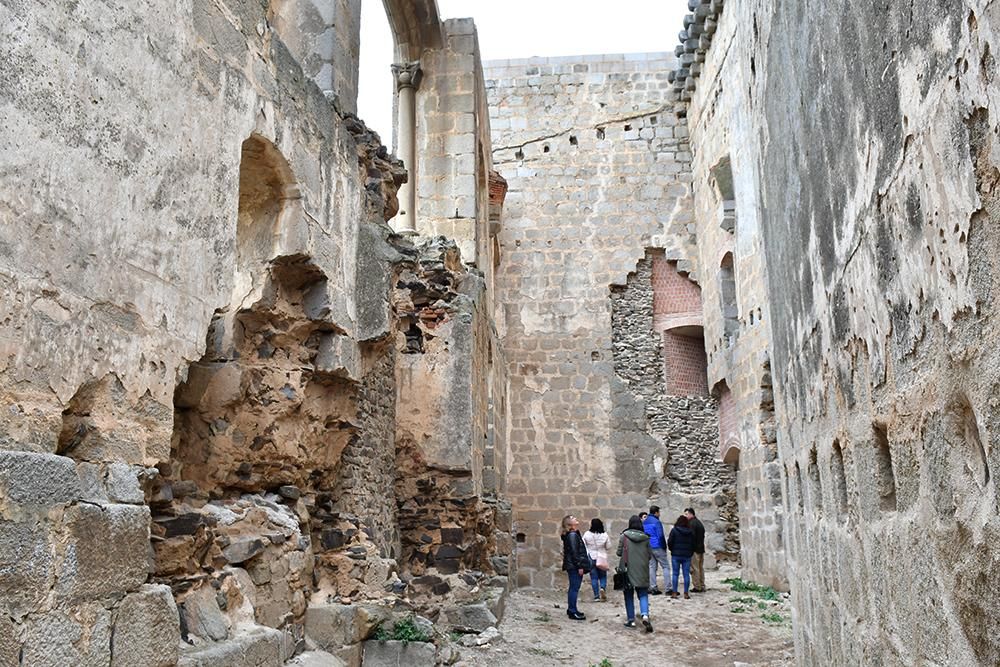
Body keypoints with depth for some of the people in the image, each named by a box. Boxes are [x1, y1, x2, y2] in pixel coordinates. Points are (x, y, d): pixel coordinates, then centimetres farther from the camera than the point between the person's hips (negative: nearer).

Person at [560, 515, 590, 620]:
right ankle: (573, 612, -2)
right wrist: (580, 566, -19)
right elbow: (574, 552, -20)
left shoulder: (574, 534, 16)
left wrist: (580, 565, 18)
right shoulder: (572, 535, -15)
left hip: (573, 566, 10)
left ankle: (571, 609, 24)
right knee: (574, 588, -6)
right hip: (574, 566, -10)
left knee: (573, 588, 16)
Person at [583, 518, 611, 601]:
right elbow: (608, 546, 0)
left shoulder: (587, 534, -9)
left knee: (594, 577, 7)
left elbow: (583, 545, -5)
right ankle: (603, 587, -13)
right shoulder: (605, 535, -8)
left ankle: (596, 596, 5)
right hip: (602, 558, 0)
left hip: (591, 558, 0)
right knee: (603, 576, 14)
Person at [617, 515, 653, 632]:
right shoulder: (645, 537, -3)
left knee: (629, 595, 10)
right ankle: (645, 615, -14)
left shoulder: (624, 536, -9)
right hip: (642, 571, 1)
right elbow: (649, 555, 2)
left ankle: (631, 619, 13)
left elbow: (619, 552, -4)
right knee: (643, 594, 8)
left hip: (628, 569, -1)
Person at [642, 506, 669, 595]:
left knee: (652, 567, 11)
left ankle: (653, 588, 11)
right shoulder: (656, 522, -15)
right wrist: (664, 546, -7)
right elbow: (660, 536, -17)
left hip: (648, 547, 7)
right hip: (657, 547, -7)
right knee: (665, 566, 1)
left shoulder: (644, 522, 9)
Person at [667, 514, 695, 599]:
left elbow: (670, 542, -7)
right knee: (686, 574, 5)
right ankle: (686, 593, 5)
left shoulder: (674, 530, -7)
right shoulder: (690, 532, 3)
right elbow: (693, 544, 7)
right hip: (687, 556, 2)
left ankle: (674, 593, 2)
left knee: (675, 574, 4)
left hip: (676, 555, -2)